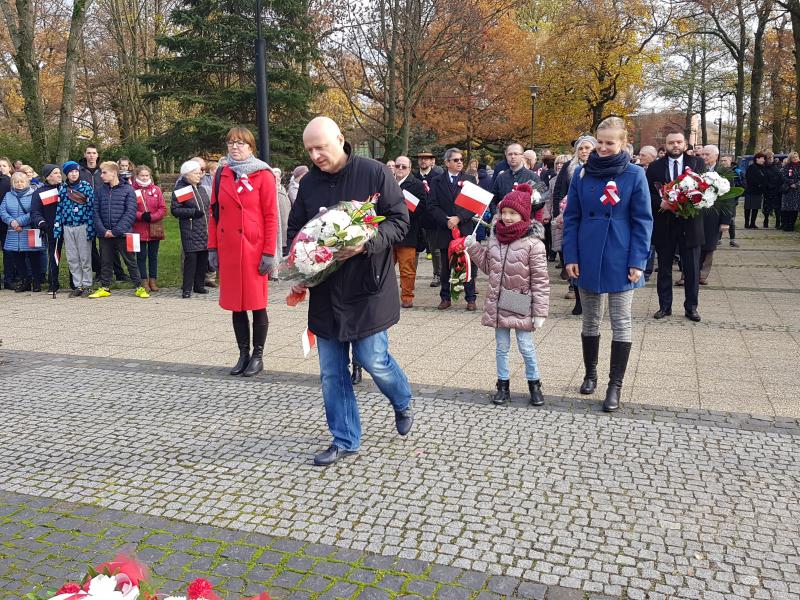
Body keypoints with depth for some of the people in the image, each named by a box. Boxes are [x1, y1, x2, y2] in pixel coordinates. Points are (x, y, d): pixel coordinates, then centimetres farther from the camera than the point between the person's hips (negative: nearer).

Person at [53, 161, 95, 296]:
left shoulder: (87, 187, -2)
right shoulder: (62, 189, 9)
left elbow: (91, 208, -6)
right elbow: (59, 209, 10)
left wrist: (90, 229, -11)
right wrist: (57, 229, 3)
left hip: (83, 226, -4)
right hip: (67, 228, 4)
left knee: (85, 257, 1)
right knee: (72, 259, 7)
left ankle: (86, 285, 10)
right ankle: (77, 285, 15)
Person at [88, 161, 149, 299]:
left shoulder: (127, 190, -4)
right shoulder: (99, 191, 7)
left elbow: (131, 213, -10)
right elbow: (96, 212, 5)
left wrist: (116, 230, -15)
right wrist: (103, 230, -10)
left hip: (122, 233, -4)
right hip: (105, 234, 4)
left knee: (130, 261, 3)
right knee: (105, 262, 12)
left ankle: (139, 287, 11)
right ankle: (104, 288, 22)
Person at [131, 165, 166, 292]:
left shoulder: (156, 190, 6)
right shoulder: (132, 190, 0)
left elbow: (163, 209, 1)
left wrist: (152, 217, -12)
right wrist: (141, 216, -18)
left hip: (155, 229, 2)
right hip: (139, 229, -2)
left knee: (153, 256, 9)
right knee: (141, 256, 4)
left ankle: (153, 281, 18)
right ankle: (144, 281, 12)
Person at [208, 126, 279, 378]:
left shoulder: (263, 175, -4)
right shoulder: (221, 174, 10)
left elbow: (271, 216, -7)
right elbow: (214, 213, 12)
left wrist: (269, 253, -12)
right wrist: (212, 248, 6)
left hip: (254, 250, -4)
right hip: (228, 250, 5)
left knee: (257, 304, 3)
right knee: (235, 304, 9)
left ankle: (258, 356, 14)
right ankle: (243, 355, 20)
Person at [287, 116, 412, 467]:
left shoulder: (374, 173, -7)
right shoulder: (308, 184, 7)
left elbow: (400, 221, -6)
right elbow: (295, 231, 14)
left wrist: (366, 244, -23)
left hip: (367, 287, -4)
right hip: (325, 291, 5)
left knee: (374, 361, 0)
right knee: (332, 372, 7)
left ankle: (403, 403, 33)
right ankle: (345, 441, 22)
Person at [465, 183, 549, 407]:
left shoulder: (533, 243, -15)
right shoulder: (496, 238, 4)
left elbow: (540, 280, -14)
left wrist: (540, 312, -15)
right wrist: (474, 248, 2)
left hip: (521, 307, -5)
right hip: (497, 304, 5)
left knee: (526, 347, 6)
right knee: (501, 347, 14)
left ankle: (534, 384, 24)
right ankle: (503, 385, 26)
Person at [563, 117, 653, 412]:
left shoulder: (634, 175, -5)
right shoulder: (582, 173, 1)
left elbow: (643, 221, -4)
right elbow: (571, 218, 3)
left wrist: (637, 262, -10)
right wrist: (570, 256, -3)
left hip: (620, 261, -2)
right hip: (588, 260, 3)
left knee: (620, 323, 4)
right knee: (590, 320, 15)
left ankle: (615, 385, 13)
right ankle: (590, 373, 31)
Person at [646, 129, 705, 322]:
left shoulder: (697, 163, 4)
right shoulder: (655, 167, 4)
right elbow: (649, 193, -1)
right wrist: (660, 203, -19)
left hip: (689, 223, 0)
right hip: (664, 225, 0)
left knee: (692, 269, 5)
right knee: (664, 268, 9)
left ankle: (691, 307, 16)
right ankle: (664, 306, 19)